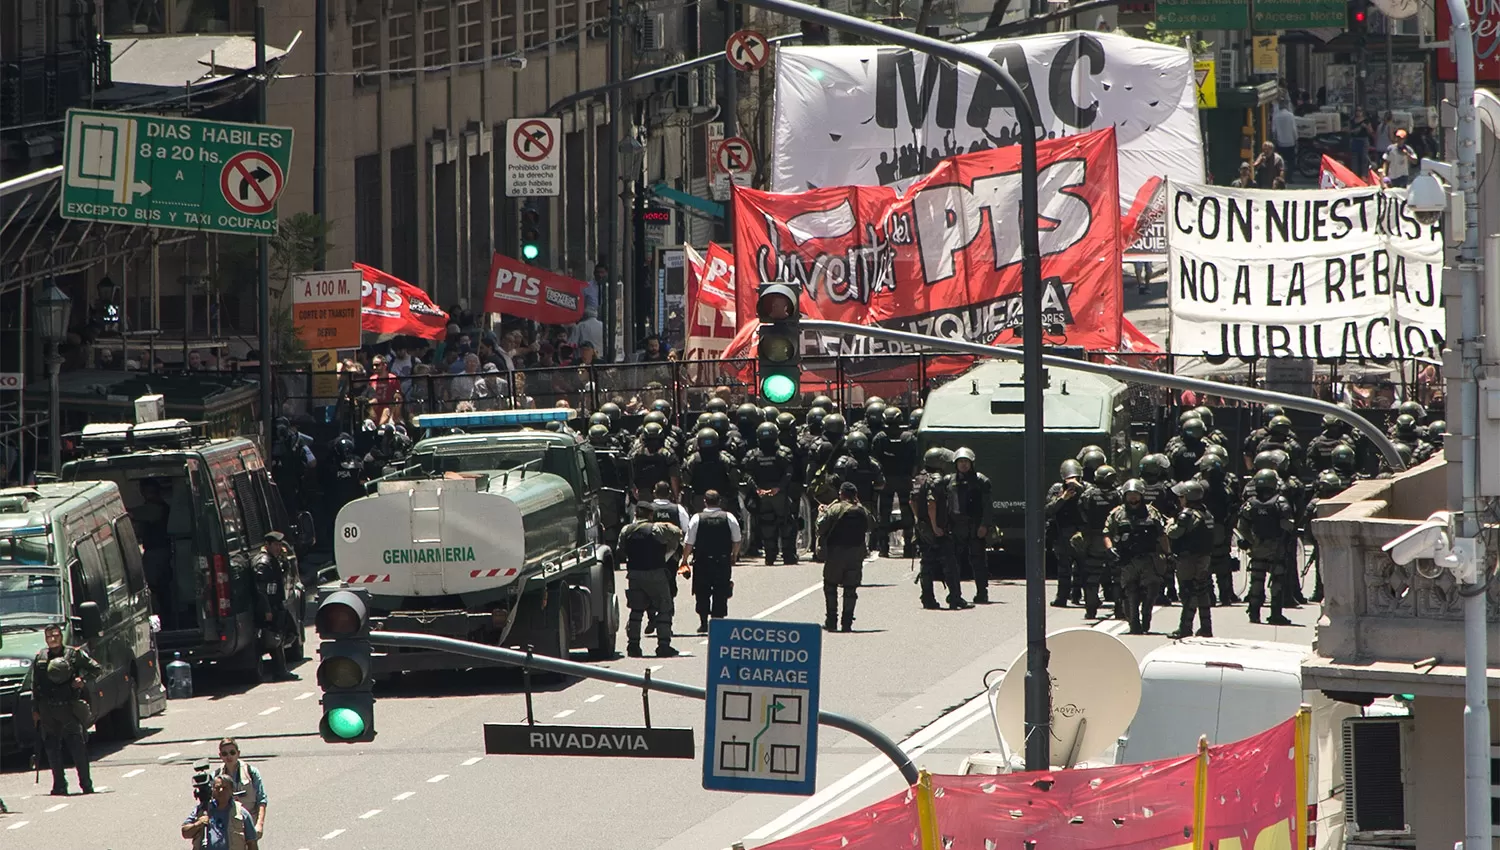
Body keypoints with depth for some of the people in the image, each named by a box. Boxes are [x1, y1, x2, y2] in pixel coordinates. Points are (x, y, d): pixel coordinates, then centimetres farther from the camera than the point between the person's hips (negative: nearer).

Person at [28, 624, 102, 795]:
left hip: (69, 706, -3)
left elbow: (97, 670, 9)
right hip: (47, 709, 3)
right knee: (52, 748, 4)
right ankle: (59, 785, 10)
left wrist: (83, 681, -7)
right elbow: (33, 686, 13)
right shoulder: (39, 658, 10)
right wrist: (35, 710, 9)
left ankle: (86, 784, -4)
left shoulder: (75, 654, 2)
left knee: (78, 746, -8)